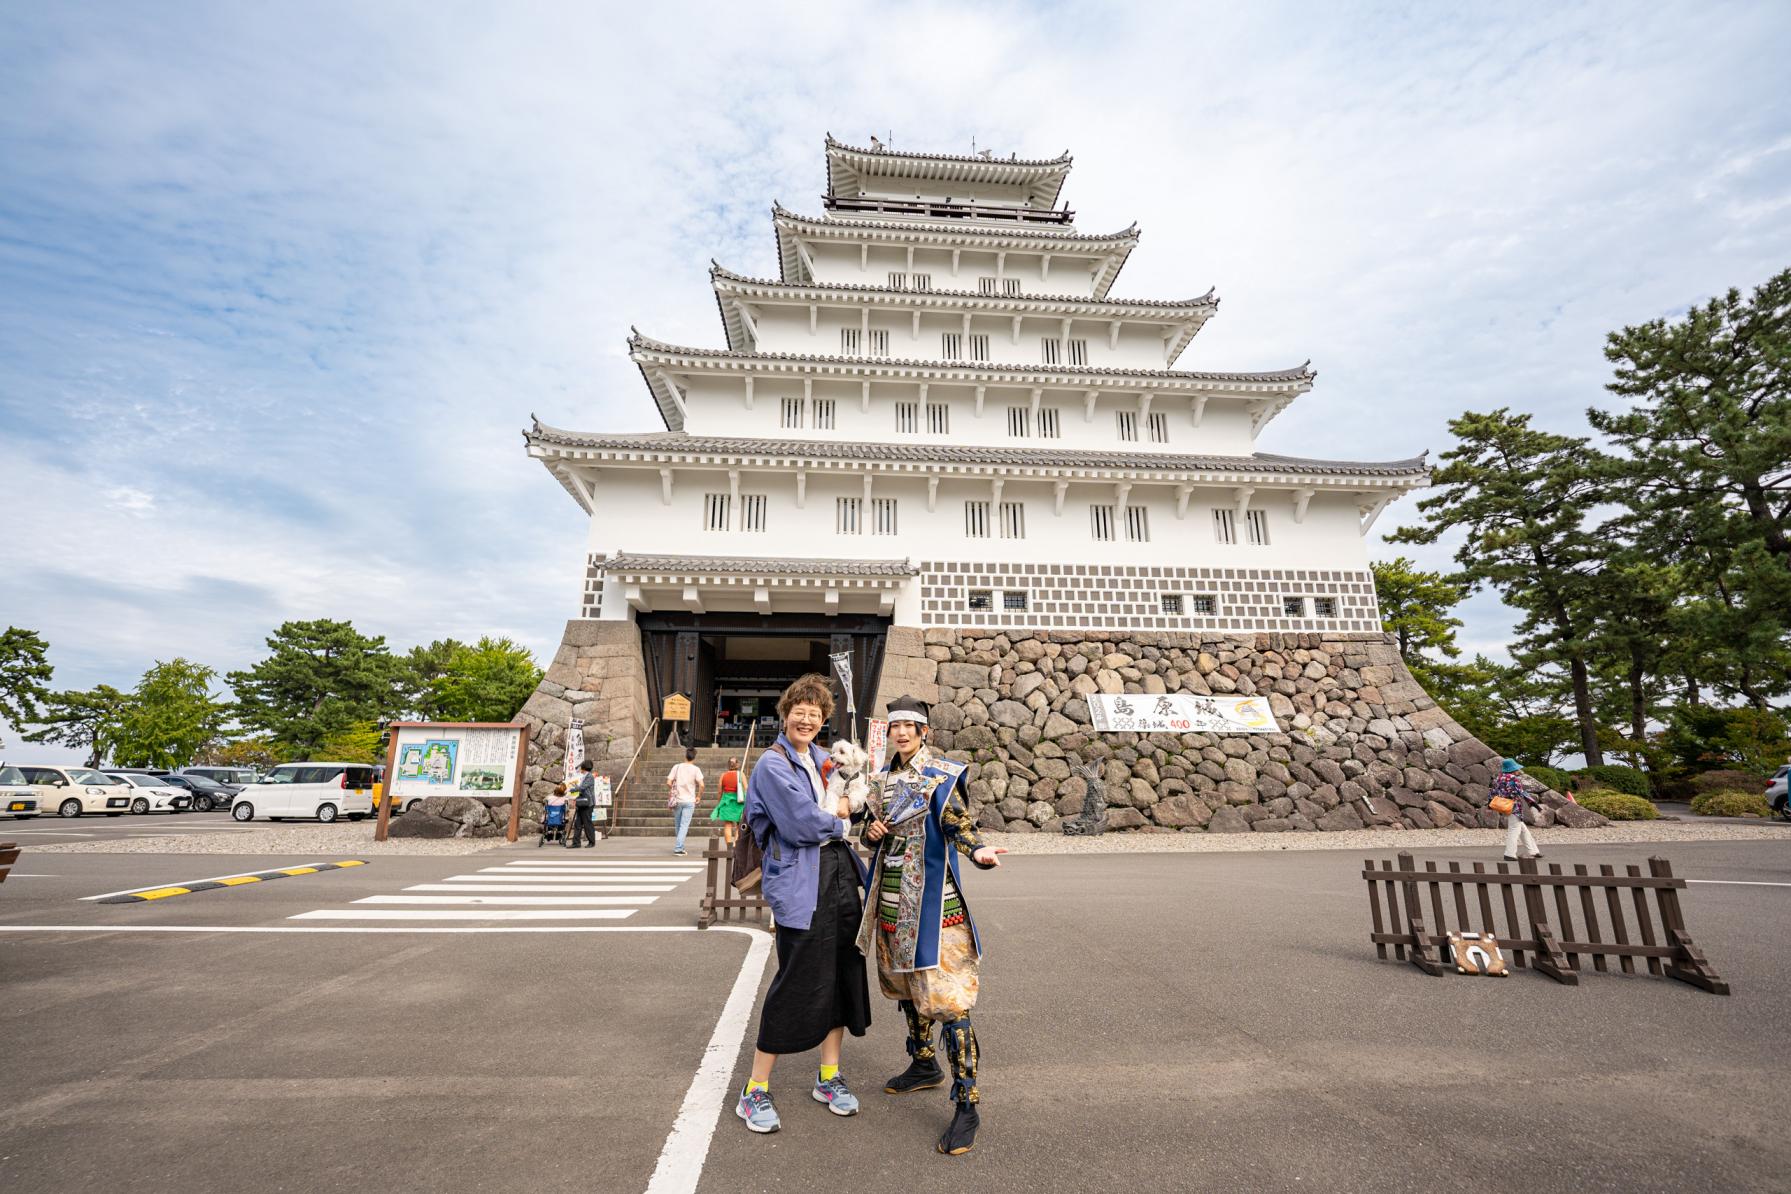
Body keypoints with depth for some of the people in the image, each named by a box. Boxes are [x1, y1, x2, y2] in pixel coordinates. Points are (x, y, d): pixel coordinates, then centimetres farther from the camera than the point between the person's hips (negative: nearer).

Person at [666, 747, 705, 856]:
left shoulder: (677, 767, 2)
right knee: (684, 825, -1)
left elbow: (668, 782, -4)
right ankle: (678, 848, -8)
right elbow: (701, 785, -14)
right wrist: (699, 796, 2)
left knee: (679, 825, 16)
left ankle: (680, 847, 25)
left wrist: (671, 793, 13)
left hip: (677, 800, 3)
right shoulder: (695, 769, -5)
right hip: (689, 801, -3)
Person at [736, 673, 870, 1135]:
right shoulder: (773, 764, -11)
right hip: (801, 884, -7)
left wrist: (836, 810, 3)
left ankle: (829, 1076, 31)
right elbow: (803, 824, -18)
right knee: (796, 984, -1)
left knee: (842, 974, 14)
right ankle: (755, 1092, 17)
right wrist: (842, 822, -2)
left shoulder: (825, 759, 13)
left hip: (840, 875, 8)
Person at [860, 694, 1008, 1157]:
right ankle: (924, 1066, 42)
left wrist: (979, 852, -42)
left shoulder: (941, 775, -11)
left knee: (946, 996, -7)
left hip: (931, 899, -7)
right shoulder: (885, 776, 9)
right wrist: (870, 828, -5)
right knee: (905, 985, 21)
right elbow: (873, 827, 19)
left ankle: (966, 1105, 4)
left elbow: (959, 826, -21)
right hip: (892, 898, 7)